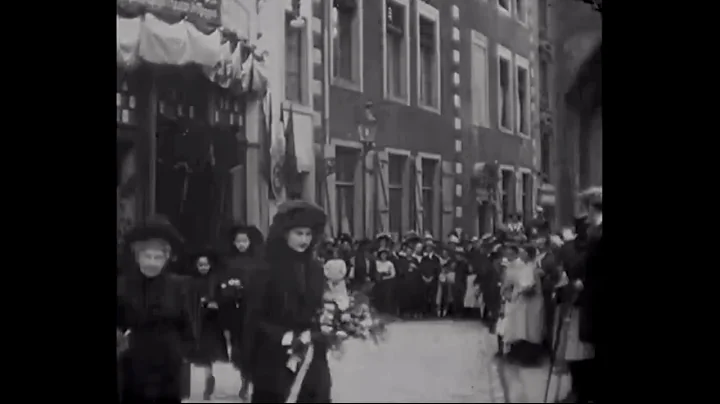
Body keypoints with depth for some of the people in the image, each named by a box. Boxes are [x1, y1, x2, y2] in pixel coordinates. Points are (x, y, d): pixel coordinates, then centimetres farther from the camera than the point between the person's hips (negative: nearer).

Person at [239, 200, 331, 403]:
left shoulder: (316, 269, 8)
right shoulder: (266, 270, -8)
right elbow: (254, 318, -8)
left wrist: (313, 335, -4)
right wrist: (285, 337, -19)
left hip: (311, 359, 5)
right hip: (275, 359, -4)